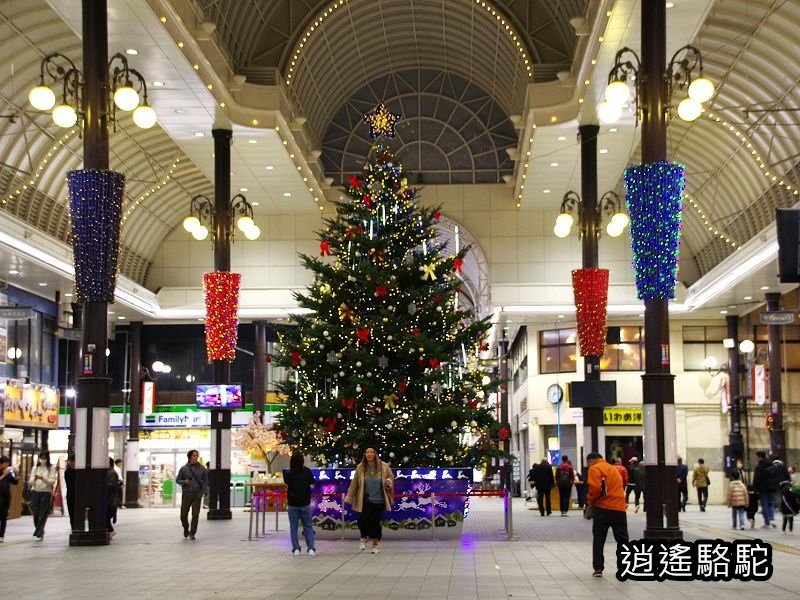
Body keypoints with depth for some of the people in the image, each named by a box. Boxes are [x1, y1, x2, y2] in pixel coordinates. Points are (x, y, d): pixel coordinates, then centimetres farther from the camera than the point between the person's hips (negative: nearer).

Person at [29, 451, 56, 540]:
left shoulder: (51, 468, 0)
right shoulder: (35, 468, 8)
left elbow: (52, 482, -8)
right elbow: (30, 482, 3)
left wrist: (42, 478, -23)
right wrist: (34, 479, -20)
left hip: (46, 493, -3)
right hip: (35, 492, 3)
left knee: (43, 515, -8)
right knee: (36, 514, 3)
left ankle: (38, 533, -8)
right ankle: (40, 533, 19)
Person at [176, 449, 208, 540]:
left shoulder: (202, 468, 1)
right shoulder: (183, 468, -1)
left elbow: (206, 481, 5)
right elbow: (177, 480, 4)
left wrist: (202, 492, -6)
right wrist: (185, 481, -17)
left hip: (197, 495, 0)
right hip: (186, 495, 0)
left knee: (195, 515, -8)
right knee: (183, 515, 5)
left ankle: (192, 533, 4)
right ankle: (186, 528, 34)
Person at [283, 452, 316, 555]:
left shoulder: (288, 473, -11)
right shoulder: (307, 472, -10)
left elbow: (286, 485, -3)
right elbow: (311, 484, -3)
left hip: (292, 504, 0)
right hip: (305, 504, 0)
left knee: (293, 527, 9)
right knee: (308, 526, 9)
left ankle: (296, 549, 7)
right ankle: (311, 548, 3)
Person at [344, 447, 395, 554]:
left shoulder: (383, 466, 0)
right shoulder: (360, 468, 1)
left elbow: (391, 477, 13)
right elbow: (354, 484, 4)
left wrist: (389, 482, -9)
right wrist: (349, 497, 2)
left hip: (379, 500, 0)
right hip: (366, 500, 0)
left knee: (376, 522, 2)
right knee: (362, 521, -8)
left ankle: (376, 543, 22)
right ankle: (364, 537, 23)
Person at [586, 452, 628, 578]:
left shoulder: (595, 469, -1)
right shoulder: (613, 468, 23)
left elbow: (595, 487, -15)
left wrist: (590, 499, 1)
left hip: (602, 507, -5)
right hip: (619, 507, 5)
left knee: (598, 539, 5)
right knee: (622, 539, 10)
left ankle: (598, 568, 1)